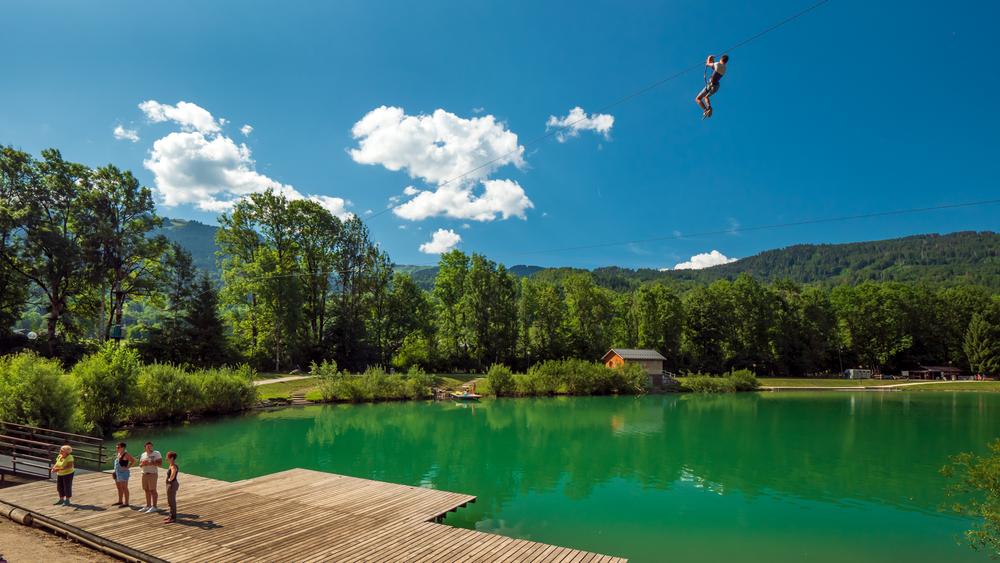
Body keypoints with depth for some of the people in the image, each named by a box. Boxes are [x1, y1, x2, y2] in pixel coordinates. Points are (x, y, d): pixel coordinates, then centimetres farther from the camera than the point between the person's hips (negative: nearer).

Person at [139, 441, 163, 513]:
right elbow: (140, 465, 15)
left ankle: (154, 507, -2)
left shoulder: (156, 453, -6)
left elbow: (160, 464, -11)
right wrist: (143, 464, -9)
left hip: (152, 474, -6)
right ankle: (148, 506, 19)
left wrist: (150, 463, -22)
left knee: (152, 490, -5)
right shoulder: (143, 455, 12)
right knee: (146, 490, 10)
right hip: (144, 474, 6)